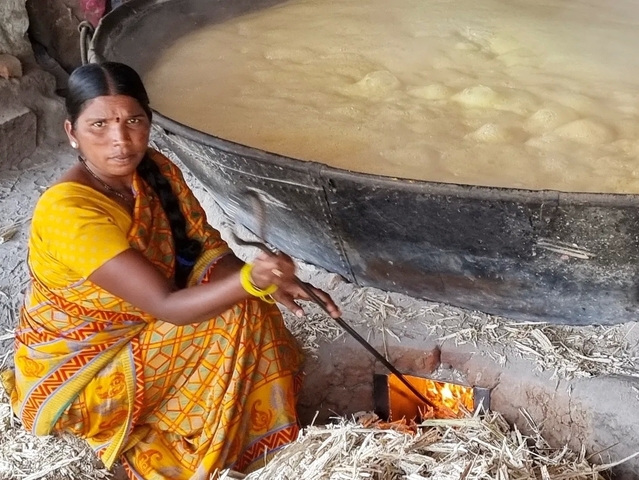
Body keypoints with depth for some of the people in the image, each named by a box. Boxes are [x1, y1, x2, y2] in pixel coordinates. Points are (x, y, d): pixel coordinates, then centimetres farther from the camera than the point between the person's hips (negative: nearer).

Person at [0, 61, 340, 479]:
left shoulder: (156, 171, -8)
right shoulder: (66, 211, -32)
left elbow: (208, 250, -8)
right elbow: (165, 305, -35)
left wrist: (270, 281, -28)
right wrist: (249, 280, -52)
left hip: (138, 332, 7)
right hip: (74, 370, -7)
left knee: (239, 302, -10)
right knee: (234, 319, -21)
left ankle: (255, 429, 7)